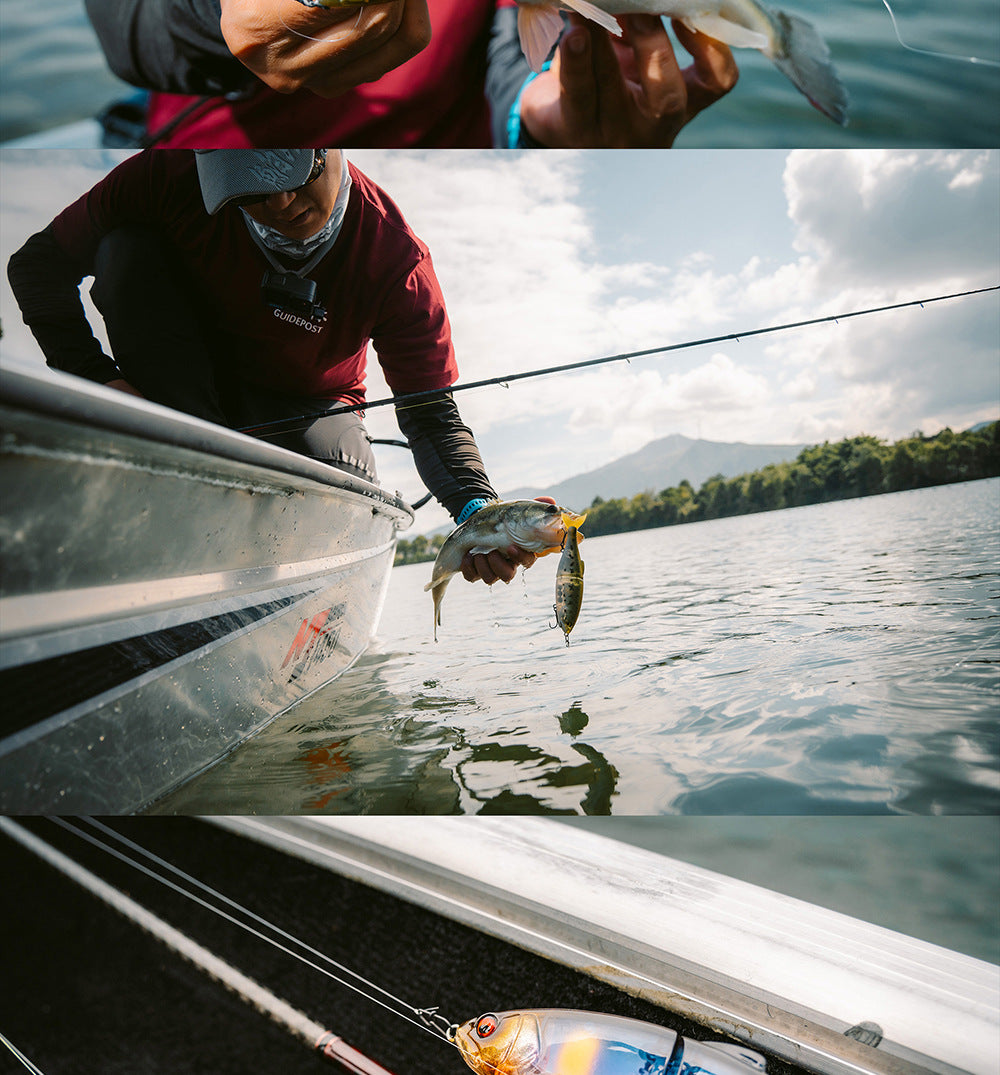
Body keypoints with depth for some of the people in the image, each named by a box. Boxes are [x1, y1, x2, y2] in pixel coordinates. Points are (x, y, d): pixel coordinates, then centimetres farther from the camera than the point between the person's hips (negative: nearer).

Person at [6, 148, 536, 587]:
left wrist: (476, 508, -44)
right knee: (124, 249, -24)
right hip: (192, 387, 2)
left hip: (303, 405, -1)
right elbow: (39, 265, -10)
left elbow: (431, 412, -25)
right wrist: (95, 374, -26)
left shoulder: (396, 259, -26)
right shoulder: (170, 176, -23)